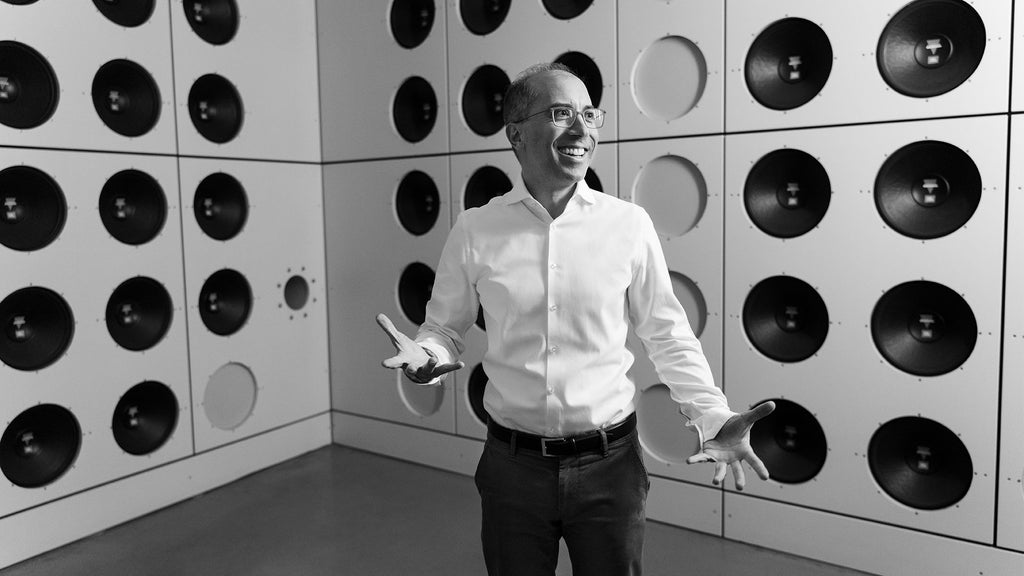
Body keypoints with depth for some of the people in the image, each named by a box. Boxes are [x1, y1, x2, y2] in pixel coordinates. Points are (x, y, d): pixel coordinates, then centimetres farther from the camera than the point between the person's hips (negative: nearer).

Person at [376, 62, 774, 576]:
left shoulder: (629, 224, -6)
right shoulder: (475, 230, -5)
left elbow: (668, 335, 2)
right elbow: (445, 327, 4)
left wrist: (714, 418, -8)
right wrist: (427, 357, -17)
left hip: (610, 462, 0)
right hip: (513, 464, 0)